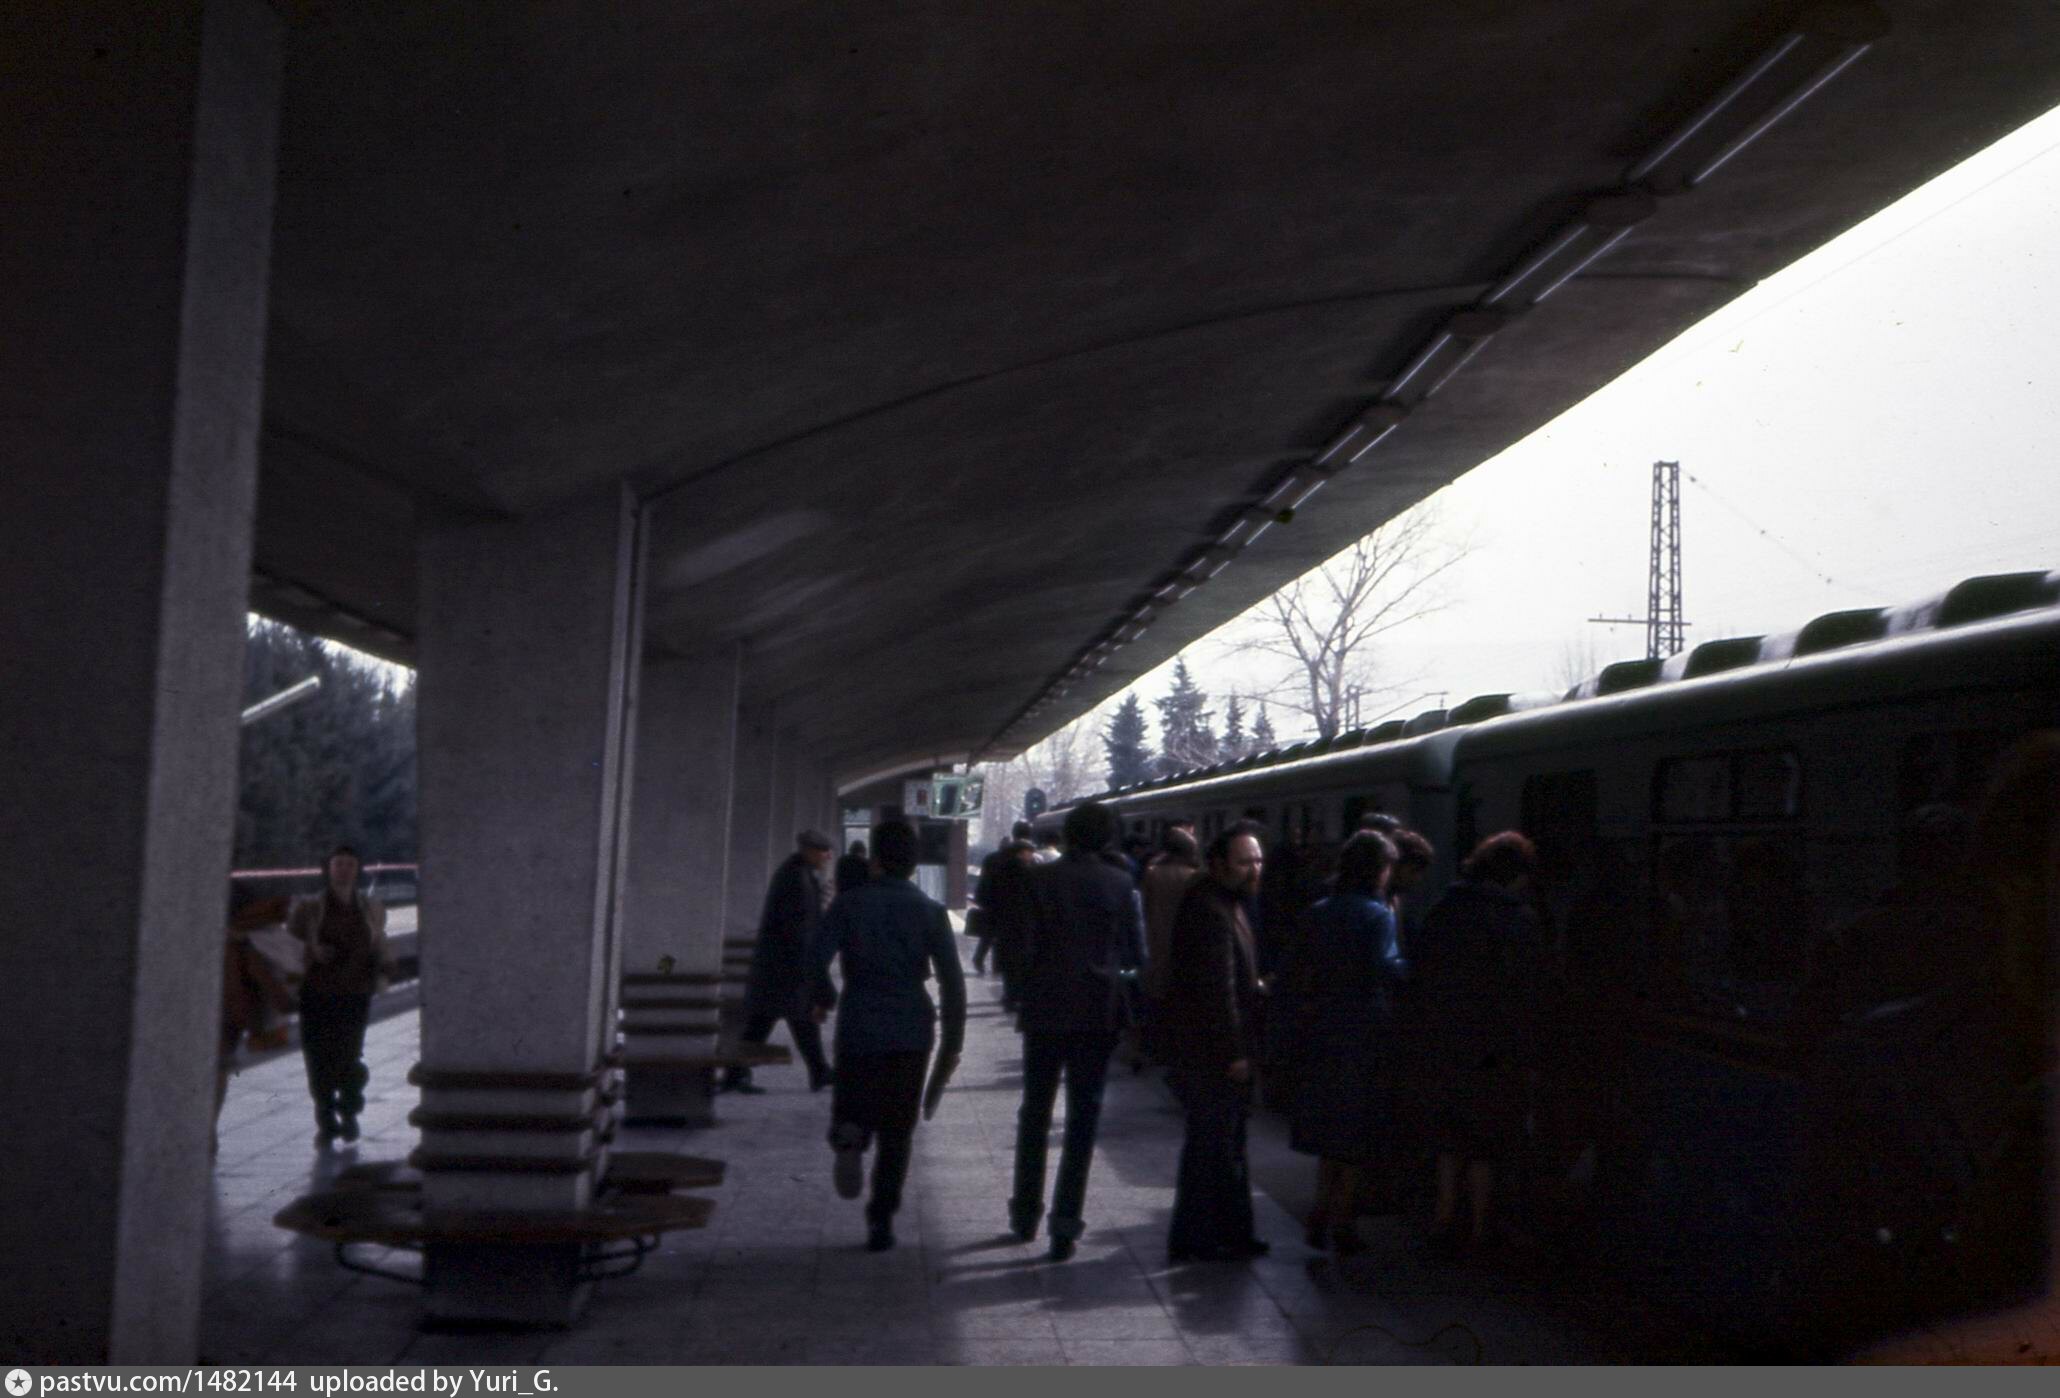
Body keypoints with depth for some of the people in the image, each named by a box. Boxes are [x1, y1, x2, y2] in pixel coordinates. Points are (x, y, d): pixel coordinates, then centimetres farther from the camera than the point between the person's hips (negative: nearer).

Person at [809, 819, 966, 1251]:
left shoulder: (850, 904, -2)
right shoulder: (929, 910, -1)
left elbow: (816, 960, -11)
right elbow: (952, 981, -4)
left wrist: (824, 999, 8)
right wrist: (953, 1042, 3)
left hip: (859, 1025, 0)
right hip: (910, 1031, 1)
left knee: (852, 1104, 18)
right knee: (897, 1130, 10)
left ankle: (849, 1136, -17)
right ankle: (881, 1220, 6)